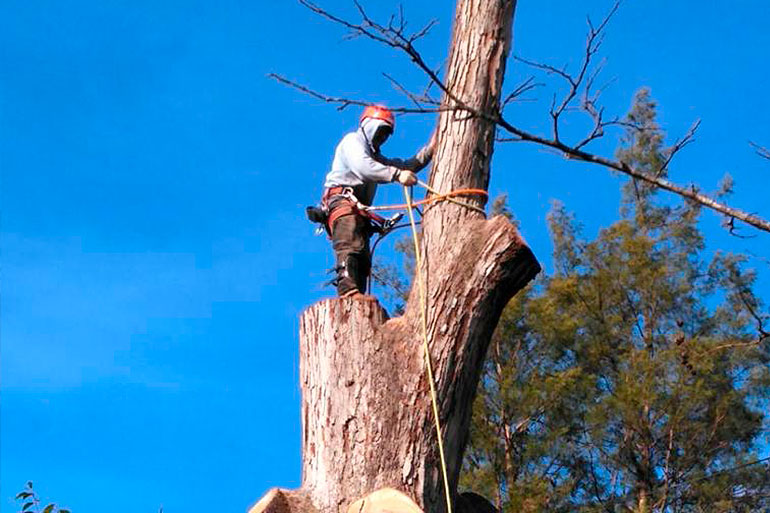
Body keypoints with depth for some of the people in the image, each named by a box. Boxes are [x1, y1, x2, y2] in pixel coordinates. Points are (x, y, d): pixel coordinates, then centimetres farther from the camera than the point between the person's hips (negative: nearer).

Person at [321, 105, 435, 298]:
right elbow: (362, 167, -13)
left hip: (359, 210, 10)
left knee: (363, 260, -3)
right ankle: (348, 291, -45)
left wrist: (429, 150, 12)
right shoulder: (353, 141, 9)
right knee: (350, 247, -29)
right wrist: (397, 174, -23)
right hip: (342, 200, -10)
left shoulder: (375, 157, 37)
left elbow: (406, 166, 24)